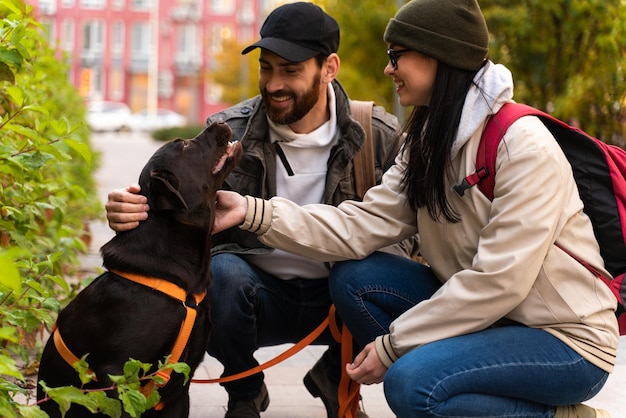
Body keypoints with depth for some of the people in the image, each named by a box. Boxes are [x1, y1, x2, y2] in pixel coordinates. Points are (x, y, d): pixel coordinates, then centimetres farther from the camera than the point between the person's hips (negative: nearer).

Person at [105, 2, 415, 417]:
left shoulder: (381, 137, -8)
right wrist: (132, 213, -37)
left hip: (338, 296, 1)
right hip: (260, 293, -1)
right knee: (220, 273, -34)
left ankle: (337, 376, 6)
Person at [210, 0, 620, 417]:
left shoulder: (523, 145, -21)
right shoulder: (428, 142, 6)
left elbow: (499, 280, -24)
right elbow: (361, 227, -3)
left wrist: (393, 344, -18)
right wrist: (253, 212, -15)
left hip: (565, 337, -8)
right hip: (487, 316, 8)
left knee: (412, 383, -29)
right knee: (353, 278, -6)